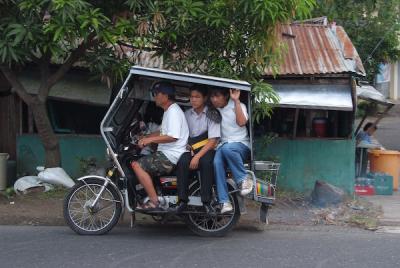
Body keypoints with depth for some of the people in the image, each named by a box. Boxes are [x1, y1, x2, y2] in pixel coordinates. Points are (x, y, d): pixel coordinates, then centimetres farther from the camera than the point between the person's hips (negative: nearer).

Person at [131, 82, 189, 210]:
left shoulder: (173, 112, -14)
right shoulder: (168, 111, 20)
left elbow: (173, 137, -25)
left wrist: (150, 139, -22)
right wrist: (146, 137, 19)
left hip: (170, 156, -11)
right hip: (165, 153, 11)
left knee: (137, 165, -21)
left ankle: (154, 202, -23)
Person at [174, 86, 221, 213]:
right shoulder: (187, 114, 12)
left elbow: (213, 140, -11)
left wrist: (197, 156, -20)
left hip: (206, 149, -3)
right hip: (191, 148, 3)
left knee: (206, 162, -37)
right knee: (182, 162, -30)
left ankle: (206, 201, -31)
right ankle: (182, 200, -27)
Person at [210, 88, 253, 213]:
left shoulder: (238, 106, 5)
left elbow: (241, 122, -15)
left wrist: (236, 101, -16)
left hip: (241, 144, -3)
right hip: (223, 144, 3)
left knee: (227, 149, -40)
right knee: (217, 163, -32)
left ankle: (243, 179, -22)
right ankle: (224, 202, -36)